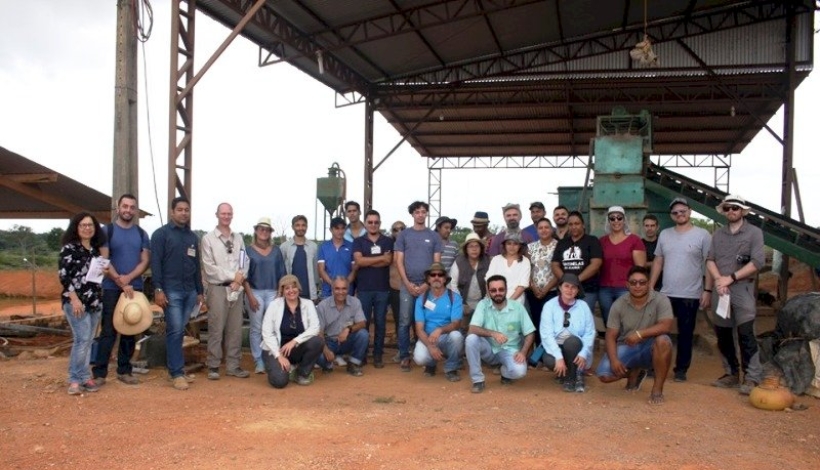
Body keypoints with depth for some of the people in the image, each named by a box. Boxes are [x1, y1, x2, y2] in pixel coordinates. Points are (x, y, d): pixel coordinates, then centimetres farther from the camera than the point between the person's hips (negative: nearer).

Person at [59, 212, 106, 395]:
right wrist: (75, 299, -18)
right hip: (75, 301, -6)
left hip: (95, 301, 6)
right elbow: (63, 275, -12)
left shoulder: (96, 249, 14)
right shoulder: (69, 248, -5)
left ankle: (81, 378, 13)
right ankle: (78, 379, -5)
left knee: (88, 340, 7)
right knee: (83, 339, -14)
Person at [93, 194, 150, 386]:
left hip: (135, 288, 3)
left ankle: (124, 370, 16)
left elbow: (145, 261, 3)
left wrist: (129, 278, -14)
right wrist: (121, 283, -13)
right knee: (108, 331, -3)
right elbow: (103, 261, -7)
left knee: (130, 331, 7)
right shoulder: (107, 230, 0)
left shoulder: (141, 234, 9)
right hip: (111, 288, -3)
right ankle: (99, 372, 2)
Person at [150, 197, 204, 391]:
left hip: (190, 291, 5)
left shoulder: (193, 237, 16)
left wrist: (200, 292, 16)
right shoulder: (161, 234, -2)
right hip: (171, 290, -5)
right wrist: (158, 289, -15)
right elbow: (155, 263, -8)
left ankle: (176, 369, 16)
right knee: (175, 331, -7)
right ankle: (176, 373, -4)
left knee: (179, 331, 9)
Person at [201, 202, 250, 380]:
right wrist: (233, 276, -10)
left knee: (235, 329, 6)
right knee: (216, 329, -4)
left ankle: (233, 365, 13)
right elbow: (209, 267, -7)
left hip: (237, 289, 4)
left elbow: (245, 262, 9)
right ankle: (213, 366, 5)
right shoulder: (208, 238, 0)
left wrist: (240, 279, -9)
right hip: (218, 289, -4)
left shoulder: (239, 238, 13)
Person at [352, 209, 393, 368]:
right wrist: (381, 257, -6)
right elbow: (358, 261, -9)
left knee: (380, 322, 4)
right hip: (363, 288, 0)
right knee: (363, 322, 2)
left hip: (383, 288, 1)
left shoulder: (388, 241, 8)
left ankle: (378, 355, 11)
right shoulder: (358, 241, 7)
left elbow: (389, 261, -8)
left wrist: (366, 262, -9)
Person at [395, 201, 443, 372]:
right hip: (407, 285, 0)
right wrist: (408, 283, -7)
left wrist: (427, 284, -6)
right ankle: (404, 356, 7)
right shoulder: (404, 235, 7)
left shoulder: (434, 236, 9)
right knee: (405, 322, -1)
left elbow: (437, 262, 5)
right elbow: (399, 261, 3)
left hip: (427, 285, 0)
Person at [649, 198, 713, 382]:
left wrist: (708, 290, -11)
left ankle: (681, 369, 18)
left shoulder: (702, 235, -4)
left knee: (685, 334, 7)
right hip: (665, 294, 4)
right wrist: (650, 287, 7)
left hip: (690, 296, -3)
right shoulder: (664, 234, 8)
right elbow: (658, 262, 12)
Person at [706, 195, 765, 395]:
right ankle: (731, 374, 19)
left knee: (745, 332, -14)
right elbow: (710, 259, 6)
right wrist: (718, 279, -12)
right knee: (722, 333, 8)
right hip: (721, 289, 5)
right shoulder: (718, 234, 14)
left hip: (742, 288, -5)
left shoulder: (754, 232, 1)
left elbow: (758, 262, -8)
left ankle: (752, 378, -11)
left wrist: (730, 278, -12)